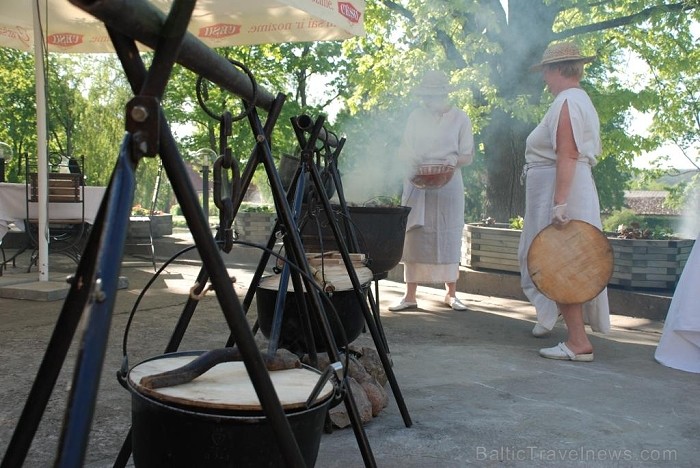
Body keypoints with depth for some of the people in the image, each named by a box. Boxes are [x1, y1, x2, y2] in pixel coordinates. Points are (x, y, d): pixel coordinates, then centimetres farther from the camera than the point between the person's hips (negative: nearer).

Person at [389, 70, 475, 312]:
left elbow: (468, 155, 3)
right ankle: (410, 295, 4)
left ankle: (451, 293, 17)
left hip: (447, 185, -1)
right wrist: (414, 166, -10)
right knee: (413, 237, -2)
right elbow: (404, 150, 11)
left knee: (449, 238, 4)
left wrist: (453, 161, -18)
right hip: (417, 185, 2)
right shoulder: (416, 116, 8)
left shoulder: (460, 118, 3)